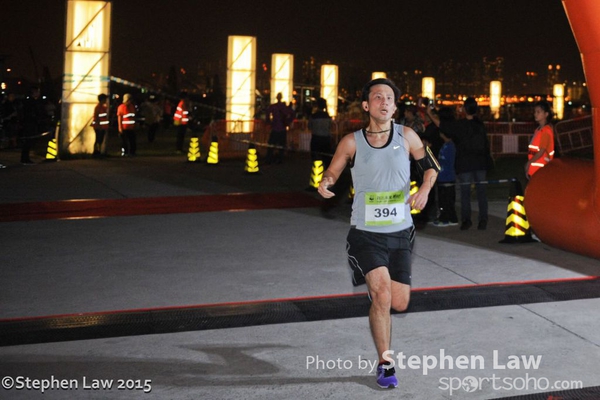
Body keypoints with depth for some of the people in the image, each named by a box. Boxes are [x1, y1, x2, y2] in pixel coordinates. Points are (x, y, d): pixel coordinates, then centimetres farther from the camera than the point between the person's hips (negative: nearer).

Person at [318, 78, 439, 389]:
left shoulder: (406, 136, -1)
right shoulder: (352, 142, -5)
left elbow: (431, 166, 10)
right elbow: (332, 172, 3)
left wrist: (424, 190, -10)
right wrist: (324, 184, -21)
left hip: (400, 233, 3)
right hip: (366, 234, -2)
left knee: (399, 304, 5)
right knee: (382, 296, -17)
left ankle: (373, 285, 43)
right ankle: (385, 363, 1)